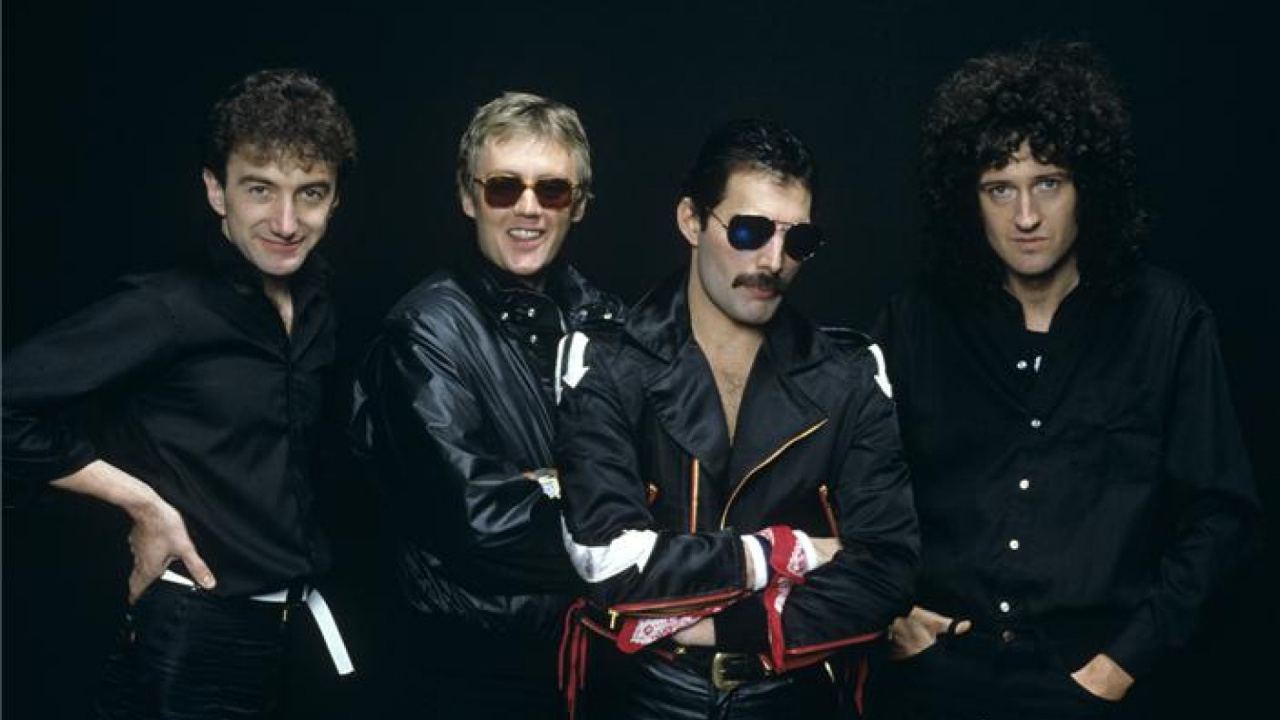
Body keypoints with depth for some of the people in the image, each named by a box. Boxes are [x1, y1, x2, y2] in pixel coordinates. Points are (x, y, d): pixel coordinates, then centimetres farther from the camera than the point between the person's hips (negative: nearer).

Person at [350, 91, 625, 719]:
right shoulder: (428, 331, -15)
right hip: (468, 668, -5)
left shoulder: (601, 320, 3)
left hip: (589, 650, 6)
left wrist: (538, 484, -16)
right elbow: (477, 517, -23)